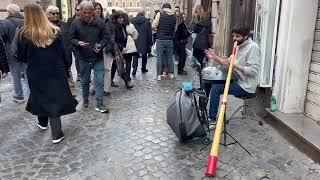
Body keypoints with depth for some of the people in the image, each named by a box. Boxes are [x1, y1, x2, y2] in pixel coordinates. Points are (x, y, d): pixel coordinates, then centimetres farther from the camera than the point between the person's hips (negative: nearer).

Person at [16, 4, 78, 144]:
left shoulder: (24, 35, -9)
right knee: (55, 99, 5)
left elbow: (21, 57, -2)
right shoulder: (54, 32, -5)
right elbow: (63, 53, -2)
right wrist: (67, 67, 9)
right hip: (56, 72, 1)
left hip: (36, 74, 0)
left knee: (40, 97, 21)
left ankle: (43, 122, 42)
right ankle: (57, 134, 5)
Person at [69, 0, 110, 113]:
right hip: (84, 58, 1)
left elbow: (106, 37, 2)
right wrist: (78, 43, -20)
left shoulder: (100, 22, -4)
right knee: (85, 81, 15)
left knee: (99, 81, -1)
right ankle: (85, 100, 35)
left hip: (98, 58, 0)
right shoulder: (75, 23, -5)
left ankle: (99, 104, 7)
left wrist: (100, 45, -15)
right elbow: (71, 38, 1)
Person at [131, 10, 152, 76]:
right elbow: (149, 32, -6)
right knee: (144, 55, 14)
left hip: (135, 41, 1)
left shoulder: (133, 20, 1)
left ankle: (134, 68, -10)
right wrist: (150, 42, 0)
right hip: (144, 42, -1)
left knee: (135, 55, 6)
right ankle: (143, 68, 22)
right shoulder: (147, 21, -6)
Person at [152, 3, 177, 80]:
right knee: (170, 57, 14)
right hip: (170, 40, 3)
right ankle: (171, 74, 21)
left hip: (160, 39, -3)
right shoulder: (174, 17, 3)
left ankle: (159, 75, 7)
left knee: (159, 57, 5)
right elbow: (175, 28, 8)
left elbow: (154, 26, -9)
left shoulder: (159, 14, -7)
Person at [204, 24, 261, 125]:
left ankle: (212, 119, -3)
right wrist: (215, 57, -1)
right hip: (239, 81, 9)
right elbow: (228, 63, 13)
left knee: (216, 88, -17)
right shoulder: (239, 46, 11)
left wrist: (234, 65, -27)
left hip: (246, 87, -9)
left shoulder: (252, 47, -16)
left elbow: (253, 70, -24)